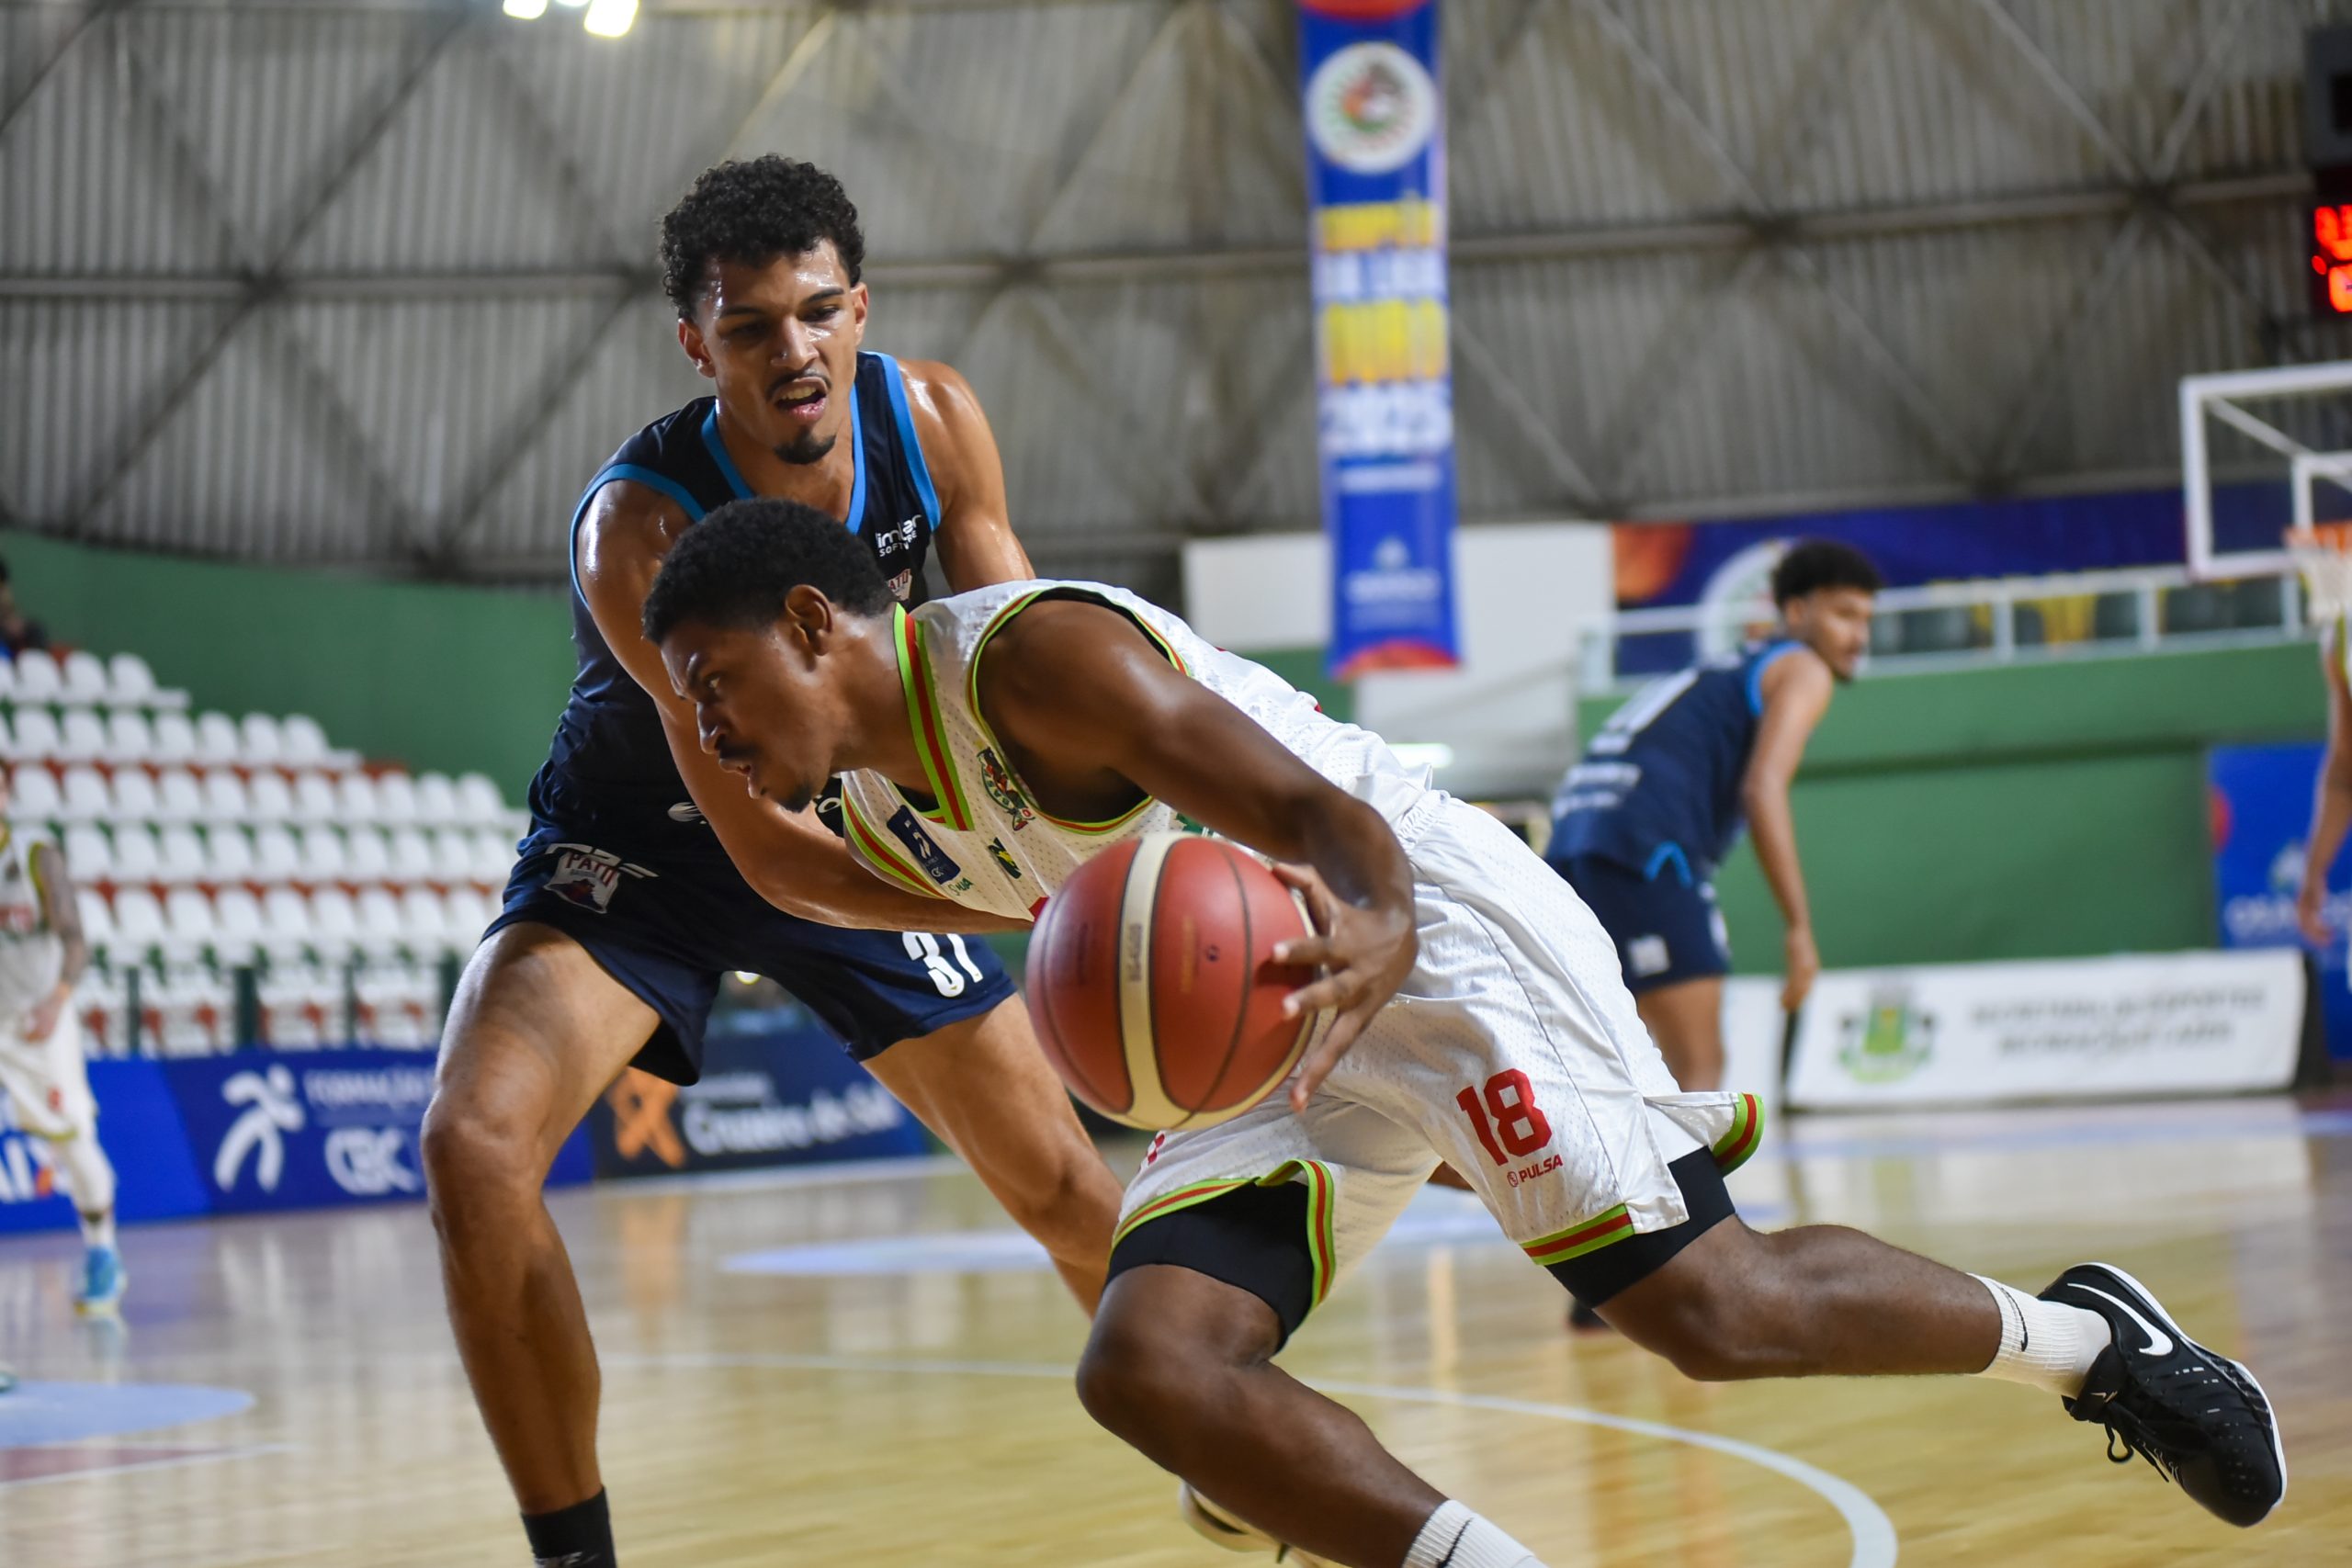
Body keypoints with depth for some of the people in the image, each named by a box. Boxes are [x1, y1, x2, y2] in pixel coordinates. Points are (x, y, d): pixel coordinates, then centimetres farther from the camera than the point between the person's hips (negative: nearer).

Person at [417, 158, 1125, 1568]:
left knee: (1061, 1183, 8)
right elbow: (764, 846, -36)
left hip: (855, 821, 4)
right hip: (644, 843, -4)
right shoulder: (640, 526, -34)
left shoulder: (932, 421, -20)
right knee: (476, 1148, -28)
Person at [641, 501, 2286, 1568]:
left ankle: (2086, 1334, 15)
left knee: (1713, 1311, -10)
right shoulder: (876, 813, 7)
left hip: (1444, 927, -8)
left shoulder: (1035, 652, -20)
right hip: (1272, 1039, 8)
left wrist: (1374, 932, -47)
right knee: (1149, 1366, -14)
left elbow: (1322, 813, -28)